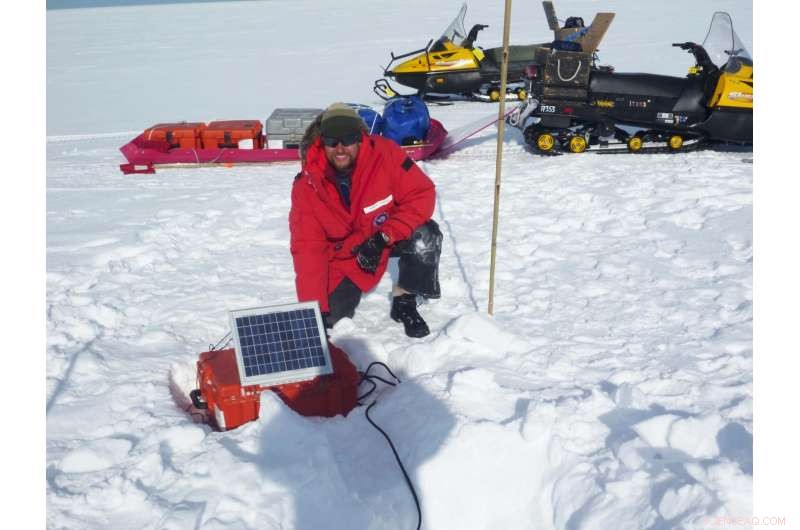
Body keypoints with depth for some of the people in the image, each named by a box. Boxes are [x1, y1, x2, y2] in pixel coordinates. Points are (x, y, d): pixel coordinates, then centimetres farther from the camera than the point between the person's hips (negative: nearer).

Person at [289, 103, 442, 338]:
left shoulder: (385, 153, -25)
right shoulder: (307, 186, -21)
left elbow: (422, 194, -23)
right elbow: (308, 248, -22)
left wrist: (383, 237, -32)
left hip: (390, 236, -1)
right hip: (344, 256, 1)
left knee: (425, 238, -32)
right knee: (330, 316, -12)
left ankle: (404, 301, -7)